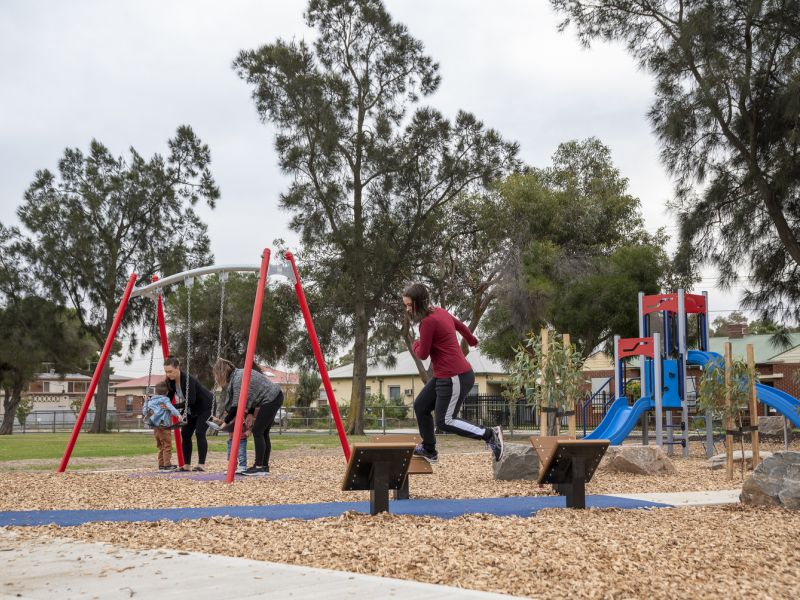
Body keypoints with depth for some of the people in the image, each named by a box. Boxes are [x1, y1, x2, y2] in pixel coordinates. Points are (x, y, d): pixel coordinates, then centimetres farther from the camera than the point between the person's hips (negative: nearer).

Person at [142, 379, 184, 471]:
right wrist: (178, 414, -35)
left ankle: (161, 465, 18)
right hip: (164, 427, -7)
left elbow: (144, 411, 18)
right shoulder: (165, 399, -8)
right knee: (167, 446, -3)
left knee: (161, 447, 16)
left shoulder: (151, 400, 12)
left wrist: (146, 401, 31)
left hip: (155, 428, 7)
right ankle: (167, 465, -6)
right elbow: (171, 407, -25)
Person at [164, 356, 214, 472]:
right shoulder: (171, 381, -9)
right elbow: (170, 397, 4)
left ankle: (201, 465, -18)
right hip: (192, 410, 8)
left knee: (199, 433, -19)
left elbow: (191, 400, -39)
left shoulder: (188, 379, -32)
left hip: (206, 407, -8)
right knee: (185, 433, 1)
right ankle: (187, 465, 6)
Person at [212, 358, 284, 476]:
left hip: (271, 399, -10)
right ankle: (264, 466, 13)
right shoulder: (238, 375, 10)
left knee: (257, 431, -9)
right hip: (274, 398, 10)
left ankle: (259, 467, -8)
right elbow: (250, 398, 13)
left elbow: (238, 406, -19)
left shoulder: (238, 379, -19)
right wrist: (250, 414, 0)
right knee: (263, 433, 10)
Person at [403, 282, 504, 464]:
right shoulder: (439, 311, 10)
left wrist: (415, 345, 10)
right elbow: (460, 325, 28)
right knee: (420, 406, 15)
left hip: (454, 377, -10)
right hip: (444, 375, 10)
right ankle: (429, 450, 28)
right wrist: (472, 341, 48)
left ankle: (489, 434, -3)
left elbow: (422, 354, -13)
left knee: (445, 422, -7)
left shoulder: (428, 322, -19)